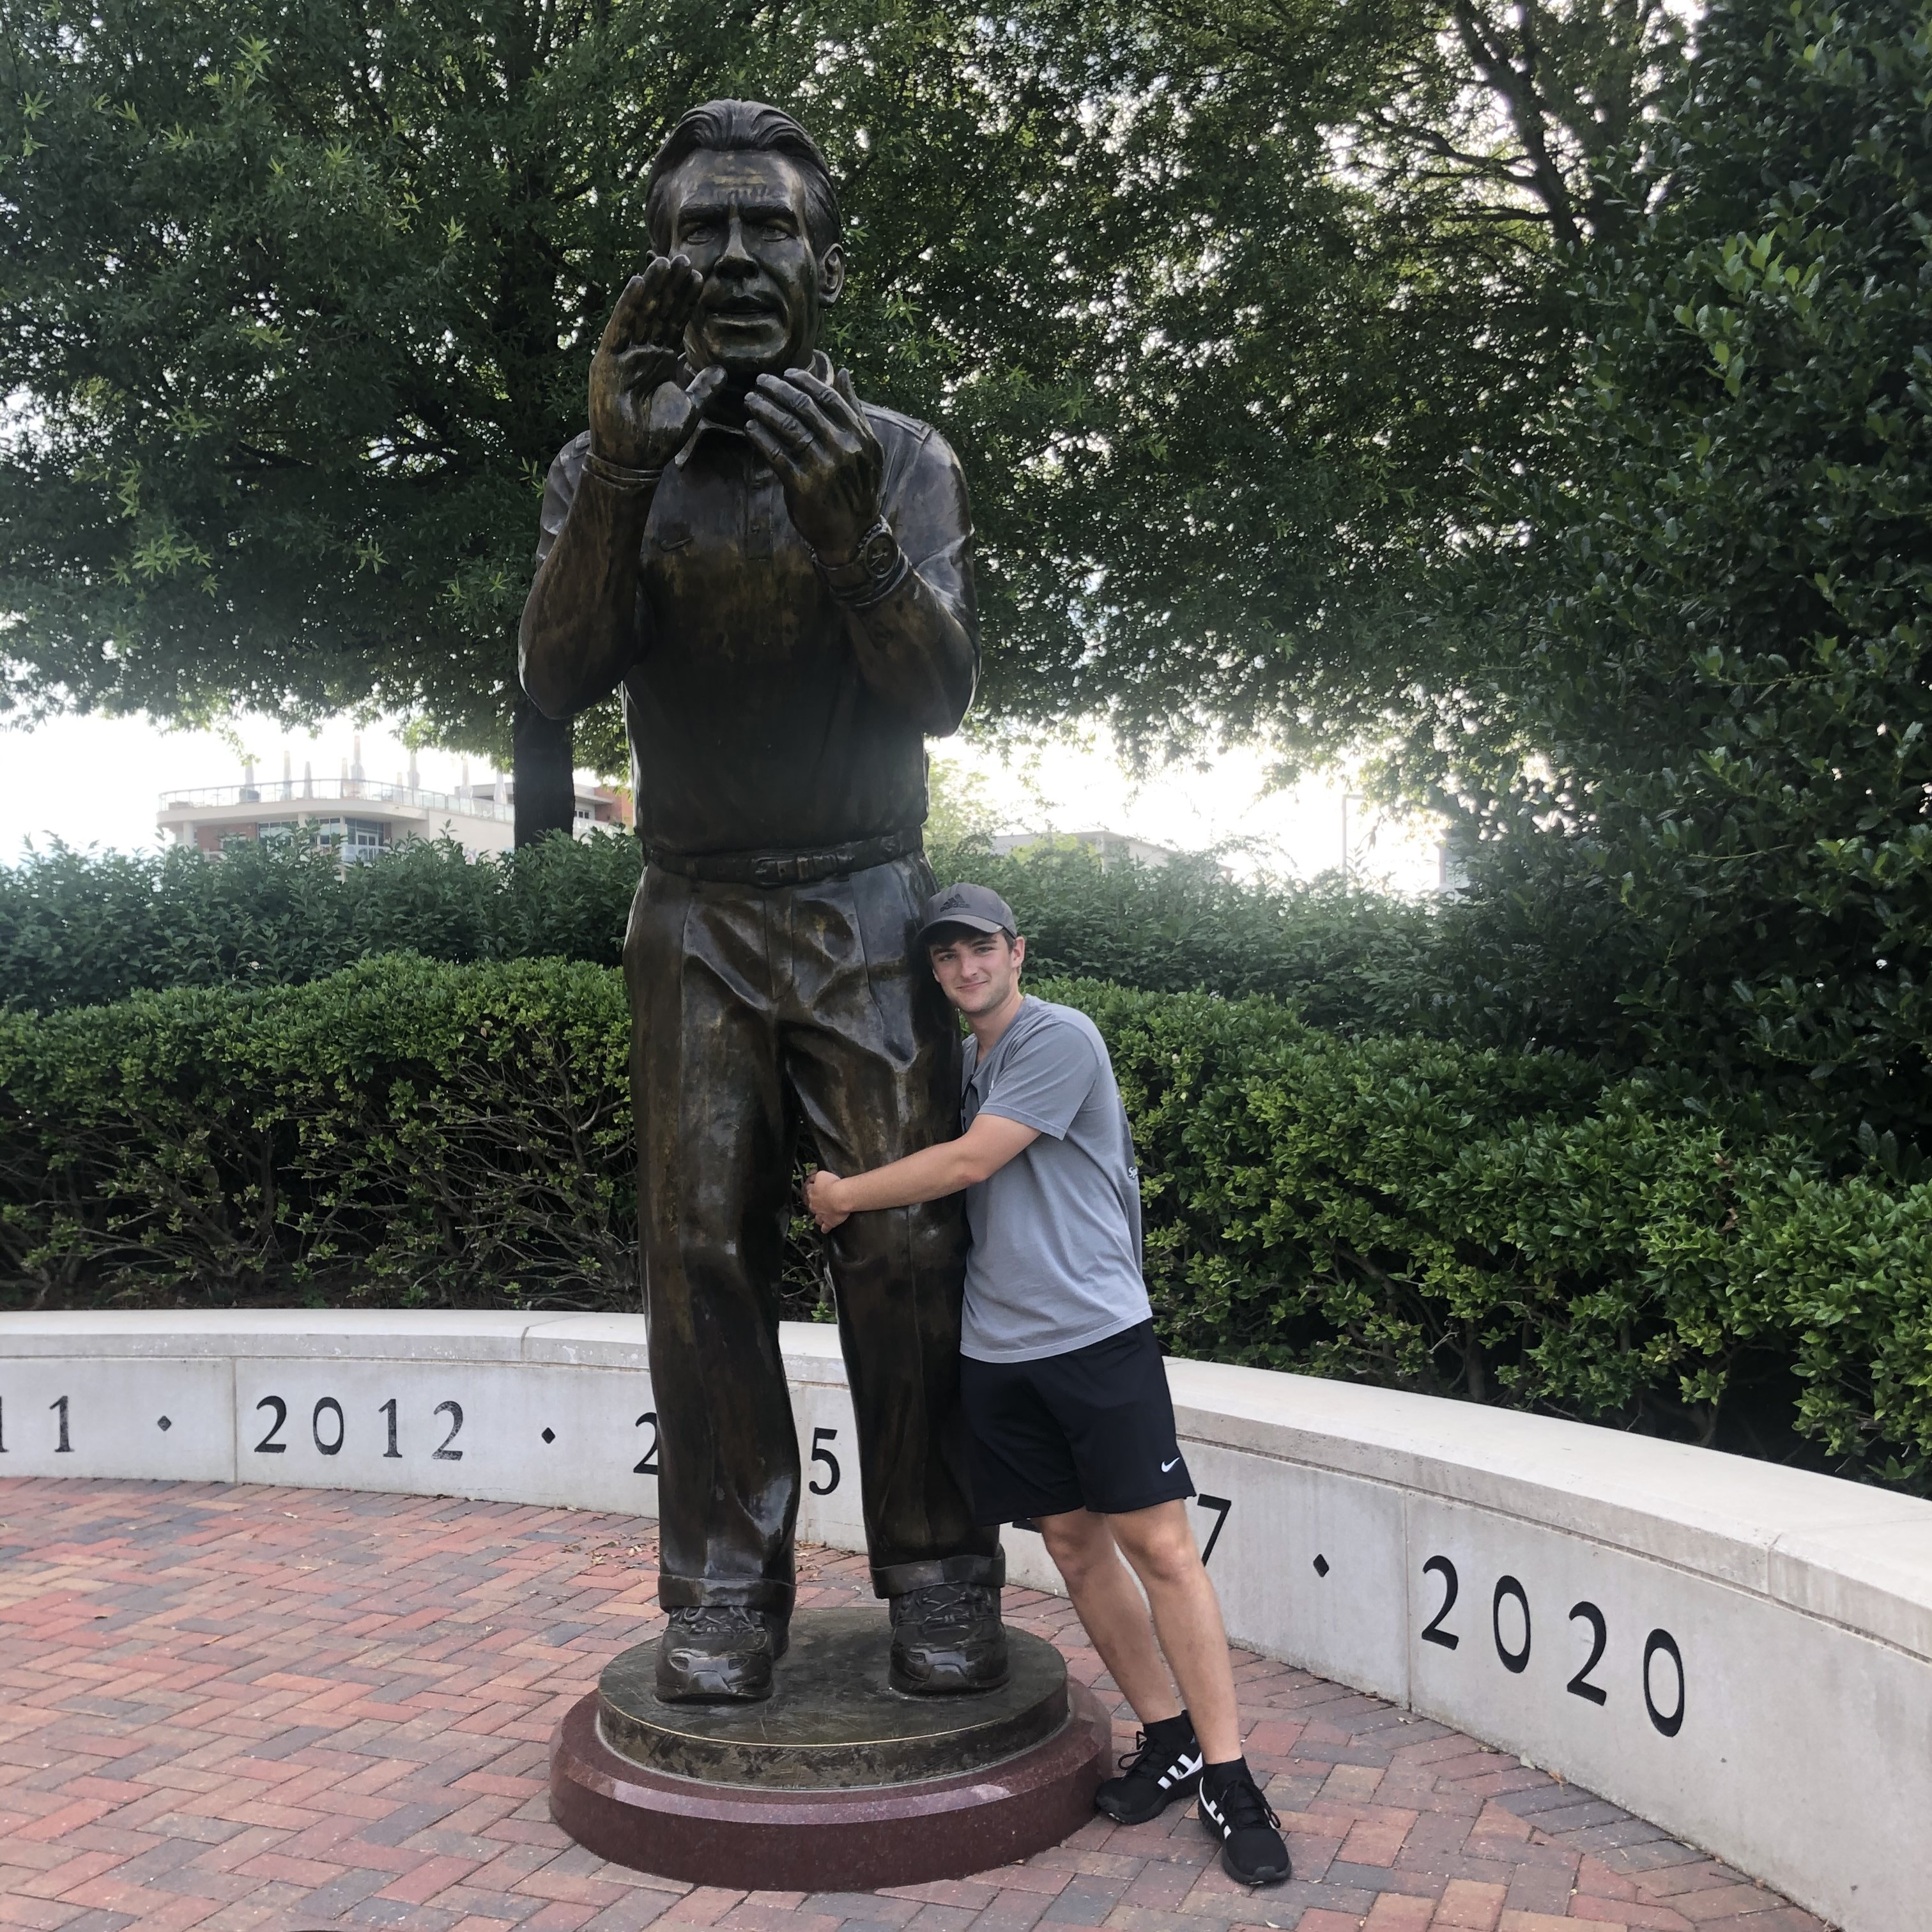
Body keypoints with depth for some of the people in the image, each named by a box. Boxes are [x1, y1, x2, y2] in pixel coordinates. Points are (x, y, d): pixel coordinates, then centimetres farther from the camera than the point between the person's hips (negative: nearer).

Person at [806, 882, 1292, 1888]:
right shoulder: (958, 1062, 16)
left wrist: (844, 1194, -4)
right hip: (998, 1346, 7)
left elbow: (969, 1162, -14)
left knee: (1158, 1543, -6)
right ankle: (1168, 1740, 20)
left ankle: (1228, 1777, 0)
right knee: (1073, 1542, 8)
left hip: (1096, 1331, -7)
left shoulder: (1062, 1039, -8)